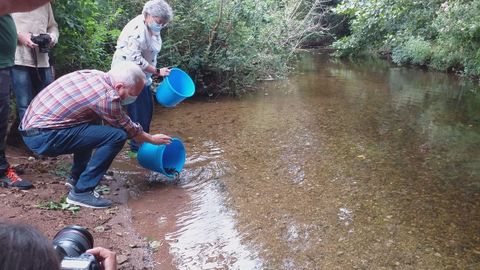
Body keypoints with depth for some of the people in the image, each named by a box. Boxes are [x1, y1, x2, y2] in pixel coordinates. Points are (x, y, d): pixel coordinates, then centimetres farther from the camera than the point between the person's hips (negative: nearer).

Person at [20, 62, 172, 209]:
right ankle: (81, 192, -6)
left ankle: (77, 178, 29)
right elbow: (128, 129, -1)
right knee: (117, 136, -15)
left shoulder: (94, 74, 7)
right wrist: (152, 139, 16)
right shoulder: (107, 96, -18)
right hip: (44, 138, -10)